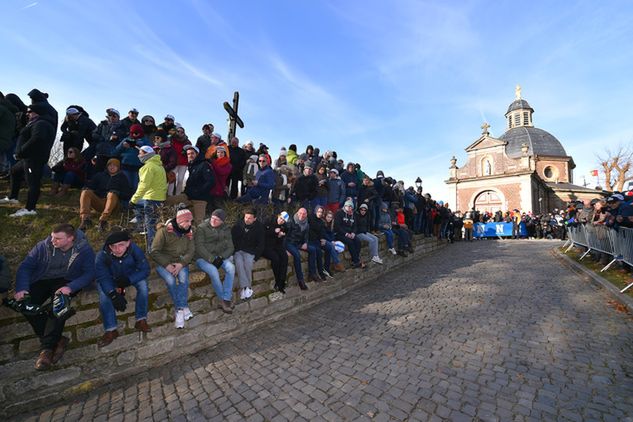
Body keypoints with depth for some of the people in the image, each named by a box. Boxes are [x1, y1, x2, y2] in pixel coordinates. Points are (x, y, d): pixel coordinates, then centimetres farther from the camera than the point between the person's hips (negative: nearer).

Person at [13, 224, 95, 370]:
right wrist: (21, 288, -16)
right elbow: (25, 266, -1)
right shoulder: (43, 246, -4)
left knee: (59, 304, -32)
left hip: (66, 281, -4)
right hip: (42, 280, 4)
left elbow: (89, 273, -16)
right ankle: (58, 340, -16)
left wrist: (71, 287, -32)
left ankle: (47, 347, -23)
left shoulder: (84, 250, -13)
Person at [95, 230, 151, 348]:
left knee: (143, 284, -27)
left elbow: (145, 270, -25)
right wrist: (113, 294, -42)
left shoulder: (135, 250, -31)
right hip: (110, 280, 1)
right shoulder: (102, 256, -30)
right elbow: (103, 278, -28)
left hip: (131, 276, 0)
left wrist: (127, 280, -37)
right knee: (104, 294, -26)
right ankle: (111, 330, -9)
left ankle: (141, 320, -13)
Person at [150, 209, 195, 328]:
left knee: (183, 278, -27)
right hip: (163, 262, -2)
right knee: (171, 280, -29)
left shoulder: (189, 231, -4)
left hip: (180, 262, 2)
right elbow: (154, 252, -13)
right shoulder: (164, 231, -16)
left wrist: (181, 264, -20)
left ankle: (179, 310, -17)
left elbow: (191, 250, -4)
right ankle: (183, 307, -14)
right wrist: (167, 265, -21)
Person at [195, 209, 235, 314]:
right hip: (203, 258, -3)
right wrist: (212, 259, -21)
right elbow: (199, 247, -12)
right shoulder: (202, 228, -5)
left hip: (220, 257, 3)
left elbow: (230, 247, 2)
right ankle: (223, 299, -13)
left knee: (231, 268, -27)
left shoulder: (226, 230, 6)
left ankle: (225, 300, -21)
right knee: (214, 271, -33)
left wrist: (221, 257, -16)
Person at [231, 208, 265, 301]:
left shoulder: (259, 227, -2)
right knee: (239, 262, -30)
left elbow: (260, 244, -1)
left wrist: (255, 257, -12)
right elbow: (231, 240, 5)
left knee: (248, 262, -31)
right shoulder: (237, 225, 1)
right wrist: (233, 252, -10)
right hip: (237, 250, 1)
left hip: (250, 251, -1)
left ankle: (244, 288, -17)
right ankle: (247, 287, -28)